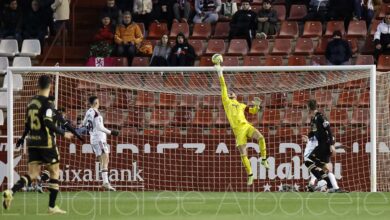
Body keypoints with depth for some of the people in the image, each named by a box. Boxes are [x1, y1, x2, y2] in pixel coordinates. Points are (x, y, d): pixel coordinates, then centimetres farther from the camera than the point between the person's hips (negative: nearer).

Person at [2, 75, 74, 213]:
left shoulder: (32, 102, 11)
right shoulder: (47, 103, -11)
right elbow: (48, 123, -23)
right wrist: (63, 134, -13)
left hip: (32, 143, 6)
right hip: (46, 143, -6)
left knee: (33, 174, 2)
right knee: (55, 172, 9)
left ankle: (11, 192, -23)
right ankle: (52, 206, 8)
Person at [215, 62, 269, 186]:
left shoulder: (241, 105, 23)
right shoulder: (226, 102, 14)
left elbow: (253, 111, 27)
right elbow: (223, 88, 10)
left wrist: (257, 105, 5)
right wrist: (220, 73, 5)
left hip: (246, 126, 2)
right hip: (238, 130, -2)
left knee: (260, 138, -25)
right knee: (243, 154, -6)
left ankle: (264, 159, -10)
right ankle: (250, 175, 5)